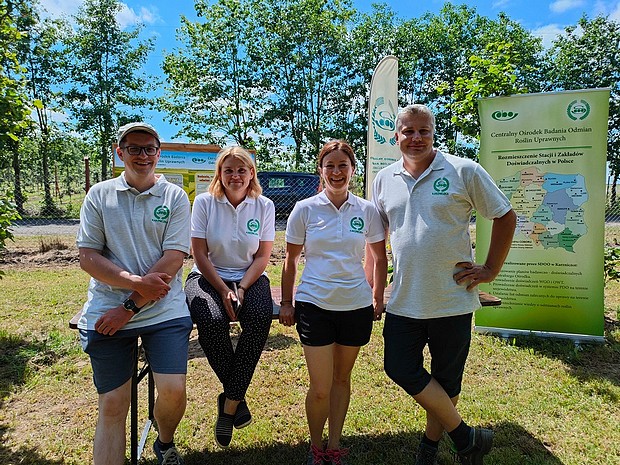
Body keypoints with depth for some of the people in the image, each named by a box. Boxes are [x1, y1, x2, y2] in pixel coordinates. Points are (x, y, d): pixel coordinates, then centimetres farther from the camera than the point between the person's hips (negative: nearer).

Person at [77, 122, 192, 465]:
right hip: (106, 311, 1)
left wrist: (130, 307, -11)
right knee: (112, 405, 4)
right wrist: (137, 281, -14)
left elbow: (173, 260, -6)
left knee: (173, 391, -7)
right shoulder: (99, 195, 6)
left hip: (165, 311, -1)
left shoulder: (175, 197, 2)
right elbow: (87, 257, 0)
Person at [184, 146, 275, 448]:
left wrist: (241, 289, -14)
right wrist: (223, 290, -15)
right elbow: (199, 254, -6)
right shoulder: (204, 202, -4)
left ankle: (229, 402, -14)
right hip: (208, 277, -1)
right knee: (212, 322, -32)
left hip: (249, 278, 1)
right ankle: (237, 398, -6)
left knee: (260, 318, -31)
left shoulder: (264, 206, 0)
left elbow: (262, 256, 0)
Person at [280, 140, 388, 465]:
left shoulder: (367, 211, 0)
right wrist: (286, 303, 5)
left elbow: (380, 258, 11)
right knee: (320, 388, 1)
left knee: (342, 378, 16)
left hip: (356, 305, 2)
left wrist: (377, 298, 10)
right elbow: (290, 259, 4)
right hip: (314, 304, -1)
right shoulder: (305, 209, -3)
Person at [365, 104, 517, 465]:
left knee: (446, 379, 12)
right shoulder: (384, 180, 5)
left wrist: (491, 270, -3)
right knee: (399, 368, 4)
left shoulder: (463, 171, -7)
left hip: (453, 300, -3)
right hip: (404, 301, 4)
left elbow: (506, 217, 1)